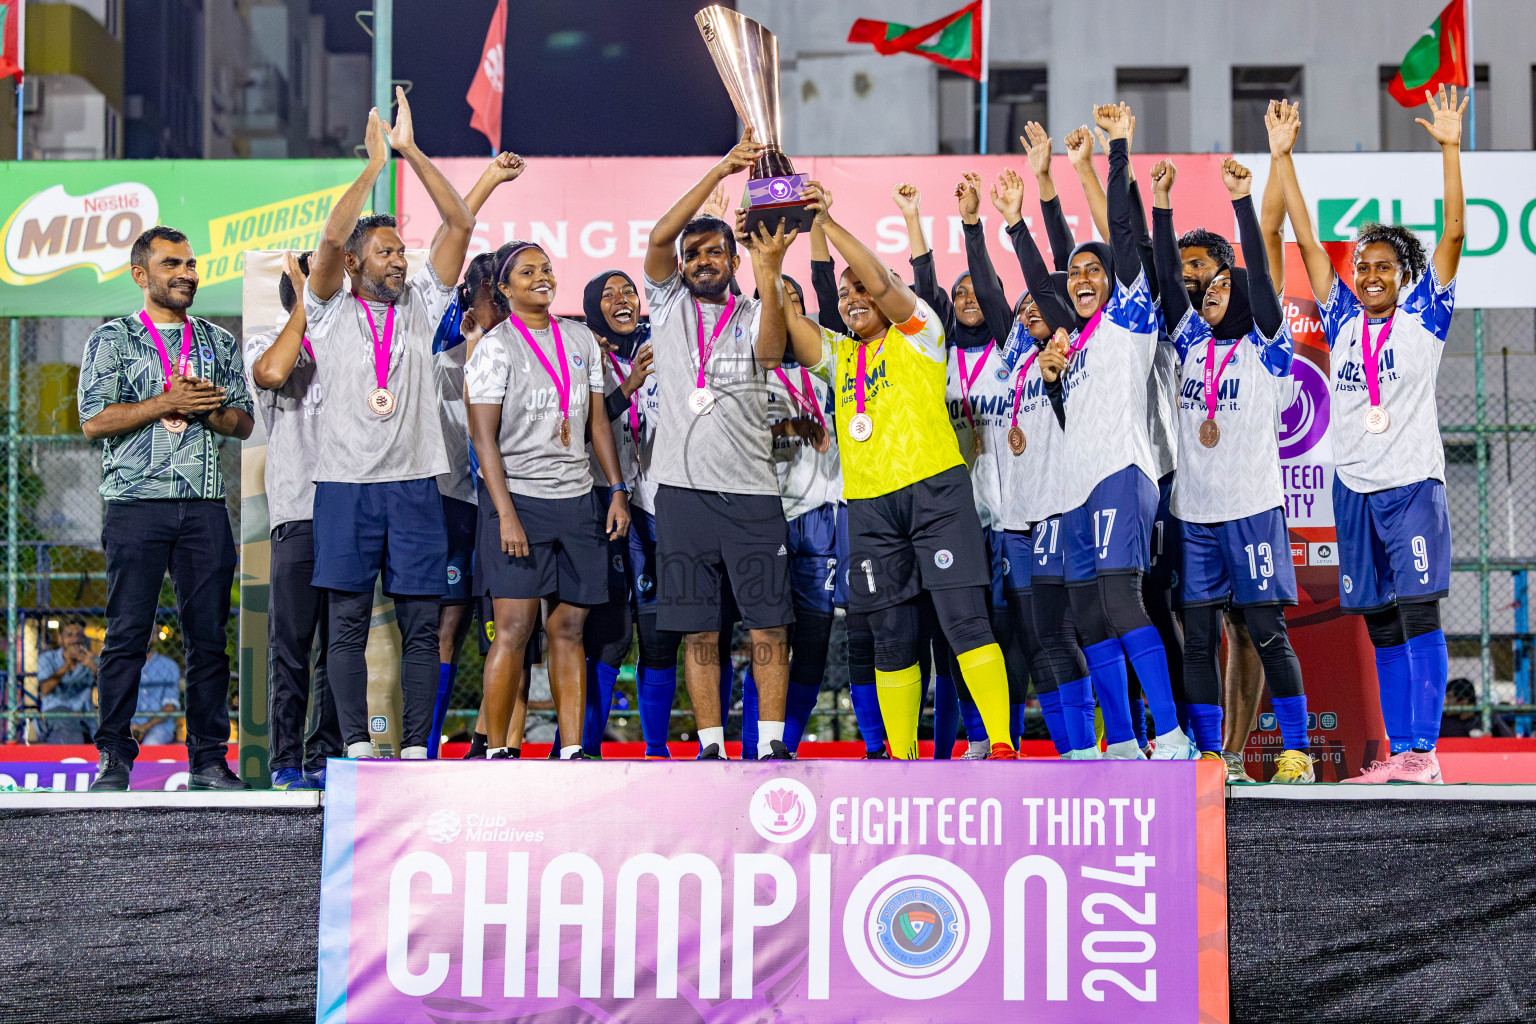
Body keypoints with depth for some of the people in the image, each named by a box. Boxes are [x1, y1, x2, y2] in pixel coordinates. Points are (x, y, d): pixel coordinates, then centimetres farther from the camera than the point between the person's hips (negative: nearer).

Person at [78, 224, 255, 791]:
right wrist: (168, 403, -10)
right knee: (127, 634, -4)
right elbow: (94, 420, -4)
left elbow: (243, 421, 15)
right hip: (136, 504, -3)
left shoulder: (219, 343, 18)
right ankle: (113, 758, 3)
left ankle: (208, 759, 6)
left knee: (209, 634, 1)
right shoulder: (112, 340, 7)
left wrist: (206, 409, -5)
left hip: (206, 506, 3)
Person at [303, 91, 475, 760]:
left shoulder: (420, 304, 13)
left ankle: (416, 745, 5)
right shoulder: (330, 311, 7)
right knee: (348, 621, 0)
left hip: (414, 482, 2)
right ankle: (355, 744, 5)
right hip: (346, 484, -2)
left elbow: (460, 224, 4)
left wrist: (411, 152, -1)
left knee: (421, 622, 1)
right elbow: (331, 236, -10)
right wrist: (374, 163, -10)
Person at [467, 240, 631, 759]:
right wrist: (506, 515, -15)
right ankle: (496, 751, -1)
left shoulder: (581, 339, 13)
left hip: (577, 500, 5)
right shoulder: (496, 346, -3)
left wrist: (617, 490, 9)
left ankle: (572, 750, 8)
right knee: (514, 628, -8)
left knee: (569, 628, 5)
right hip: (518, 498, -5)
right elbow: (484, 436, -8)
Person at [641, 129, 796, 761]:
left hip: (751, 493, -1)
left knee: (768, 624, -3)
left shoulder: (753, 316, 8)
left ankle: (771, 742, 2)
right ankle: (711, 746, 9)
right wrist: (721, 170, -12)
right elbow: (658, 237, -5)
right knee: (697, 629, 4)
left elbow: (771, 348, -15)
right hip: (683, 490, 1)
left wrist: (768, 270, -25)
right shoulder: (668, 306, 11)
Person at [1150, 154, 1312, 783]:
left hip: (1252, 507, -5)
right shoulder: (1192, 343, 14)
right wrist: (1161, 204, 2)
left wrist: (1243, 200, -16)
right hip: (1193, 511, 5)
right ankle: (1208, 754, 8)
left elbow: (1259, 275, -10)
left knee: (1267, 633, -6)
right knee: (1198, 636, 3)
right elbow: (1166, 278, 8)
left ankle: (1297, 752, -1)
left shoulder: (1266, 347, 1)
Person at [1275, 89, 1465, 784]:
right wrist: (1282, 158, 7)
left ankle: (1424, 750, -11)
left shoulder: (1423, 315, 3)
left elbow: (1454, 233, -5)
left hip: (1413, 483, -4)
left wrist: (1449, 148, -12)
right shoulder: (1342, 319, 11)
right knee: (1382, 625, 7)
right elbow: (1305, 239, 10)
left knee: (1418, 612, -11)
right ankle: (1399, 753, 11)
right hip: (1354, 487, 4)